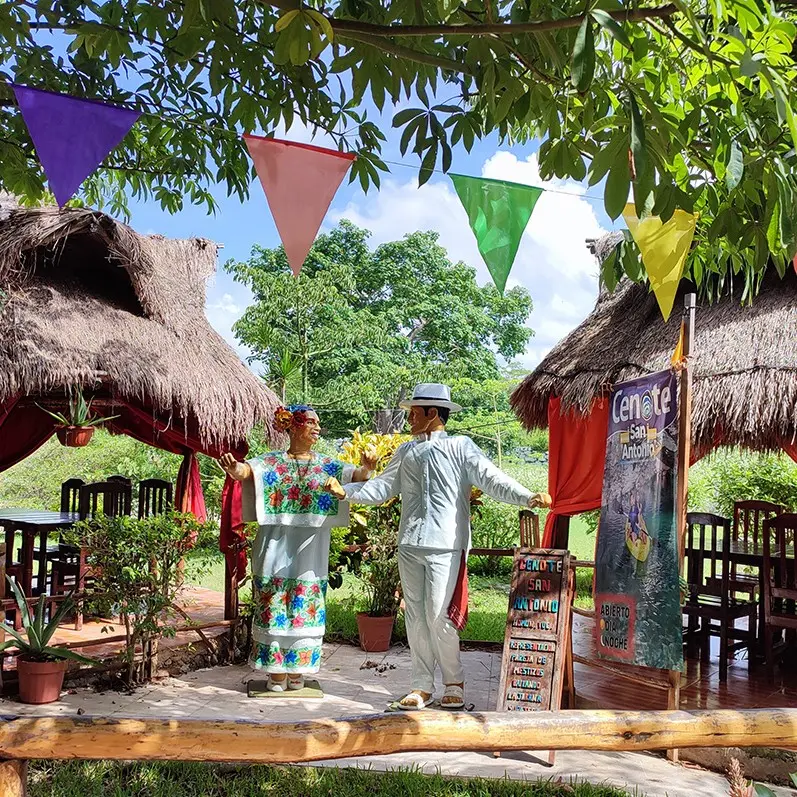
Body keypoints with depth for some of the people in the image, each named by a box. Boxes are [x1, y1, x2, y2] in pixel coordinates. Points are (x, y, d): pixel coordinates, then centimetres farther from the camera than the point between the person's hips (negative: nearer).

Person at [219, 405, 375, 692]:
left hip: (310, 550, 2)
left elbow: (354, 475, -5)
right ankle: (276, 671, 10)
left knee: (305, 609, 5)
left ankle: (297, 670, 16)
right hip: (277, 546, -2)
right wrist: (234, 469, -39)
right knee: (274, 607, 1)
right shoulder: (271, 462, 1)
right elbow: (247, 470, -16)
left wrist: (366, 468, -28)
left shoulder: (326, 465, 8)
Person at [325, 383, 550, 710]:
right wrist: (346, 491, 8)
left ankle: (454, 682, 13)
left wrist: (527, 498, -22)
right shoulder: (406, 452, 18)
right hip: (409, 545, 6)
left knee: (439, 617, -7)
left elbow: (492, 479, -8)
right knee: (415, 617, 8)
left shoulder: (460, 447, 1)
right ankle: (423, 685, 19)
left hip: (445, 547, -5)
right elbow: (382, 487, 19)